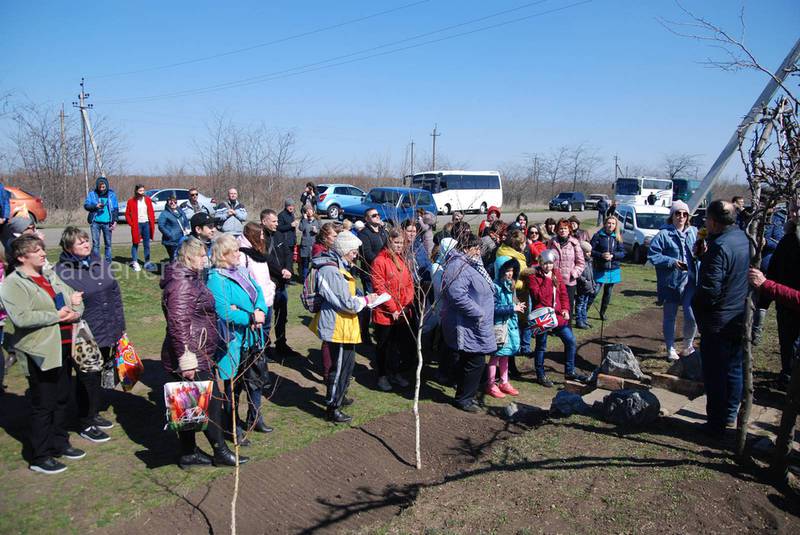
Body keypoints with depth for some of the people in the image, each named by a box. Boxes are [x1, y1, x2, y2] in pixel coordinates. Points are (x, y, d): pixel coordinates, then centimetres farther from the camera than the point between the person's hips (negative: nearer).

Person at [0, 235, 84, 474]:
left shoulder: (50, 275, 13)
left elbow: (74, 298, 17)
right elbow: (21, 318, -25)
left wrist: (74, 310, -5)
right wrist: (56, 316, -19)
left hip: (63, 347, 8)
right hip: (40, 352, -8)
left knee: (61, 399, 18)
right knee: (43, 405, 2)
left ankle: (60, 443, 34)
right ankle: (40, 457, 15)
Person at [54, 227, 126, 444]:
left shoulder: (100, 263, 5)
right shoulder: (61, 272, -16)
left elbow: (115, 294, 11)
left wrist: (120, 326, 12)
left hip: (106, 334, 7)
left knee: (100, 376, 21)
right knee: (87, 380, 7)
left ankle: (93, 414, 40)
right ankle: (85, 424, 25)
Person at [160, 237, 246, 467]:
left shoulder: (190, 279, 15)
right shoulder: (181, 283, -18)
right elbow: (179, 323, -25)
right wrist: (186, 358, -27)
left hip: (197, 355, 10)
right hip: (192, 356, -10)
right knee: (212, 399, 0)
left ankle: (189, 453, 27)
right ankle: (220, 452, 14)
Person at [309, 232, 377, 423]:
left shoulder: (336, 266, 9)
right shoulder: (333, 271, -25)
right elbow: (347, 303, -23)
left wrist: (361, 299, 7)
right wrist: (366, 299, -8)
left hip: (342, 325, 11)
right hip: (338, 327, -11)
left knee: (346, 363, 24)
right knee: (340, 367, 1)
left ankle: (338, 396, 43)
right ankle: (332, 409, 14)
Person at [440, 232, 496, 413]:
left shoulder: (469, 265, 15)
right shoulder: (457, 266, -20)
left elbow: (483, 289, 28)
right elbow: (457, 296, -31)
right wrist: (479, 313, -23)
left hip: (473, 326, 11)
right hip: (467, 326, -11)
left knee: (467, 360, 19)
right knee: (475, 361, -3)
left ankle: (465, 395, 32)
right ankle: (463, 398, 12)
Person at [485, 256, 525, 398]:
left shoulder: (510, 285, 8)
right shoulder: (495, 286, -17)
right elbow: (494, 308, -22)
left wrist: (518, 306, 1)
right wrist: (512, 308, -21)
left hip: (510, 324, 8)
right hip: (499, 325, -8)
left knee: (505, 355, 17)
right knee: (496, 355, 2)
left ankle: (504, 382, 30)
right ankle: (491, 385, 14)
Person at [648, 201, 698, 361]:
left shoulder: (694, 232, 6)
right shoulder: (663, 234, -7)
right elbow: (652, 255, -10)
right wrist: (671, 262, -19)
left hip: (690, 281, 2)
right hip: (670, 282, -2)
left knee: (692, 316, -7)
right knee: (669, 317, 10)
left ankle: (688, 345, 20)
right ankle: (671, 349, 26)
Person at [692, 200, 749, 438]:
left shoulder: (719, 247, -24)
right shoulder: (744, 239, 3)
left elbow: (710, 290, -28)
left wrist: (695, 303, -8)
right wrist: (705, 255, 5)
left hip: (718, 323, -9)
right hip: (740, 318, 9)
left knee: (714, 374, 4)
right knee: (734, 369, 21)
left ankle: (716, 424, 14)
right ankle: (730, 414, 36)